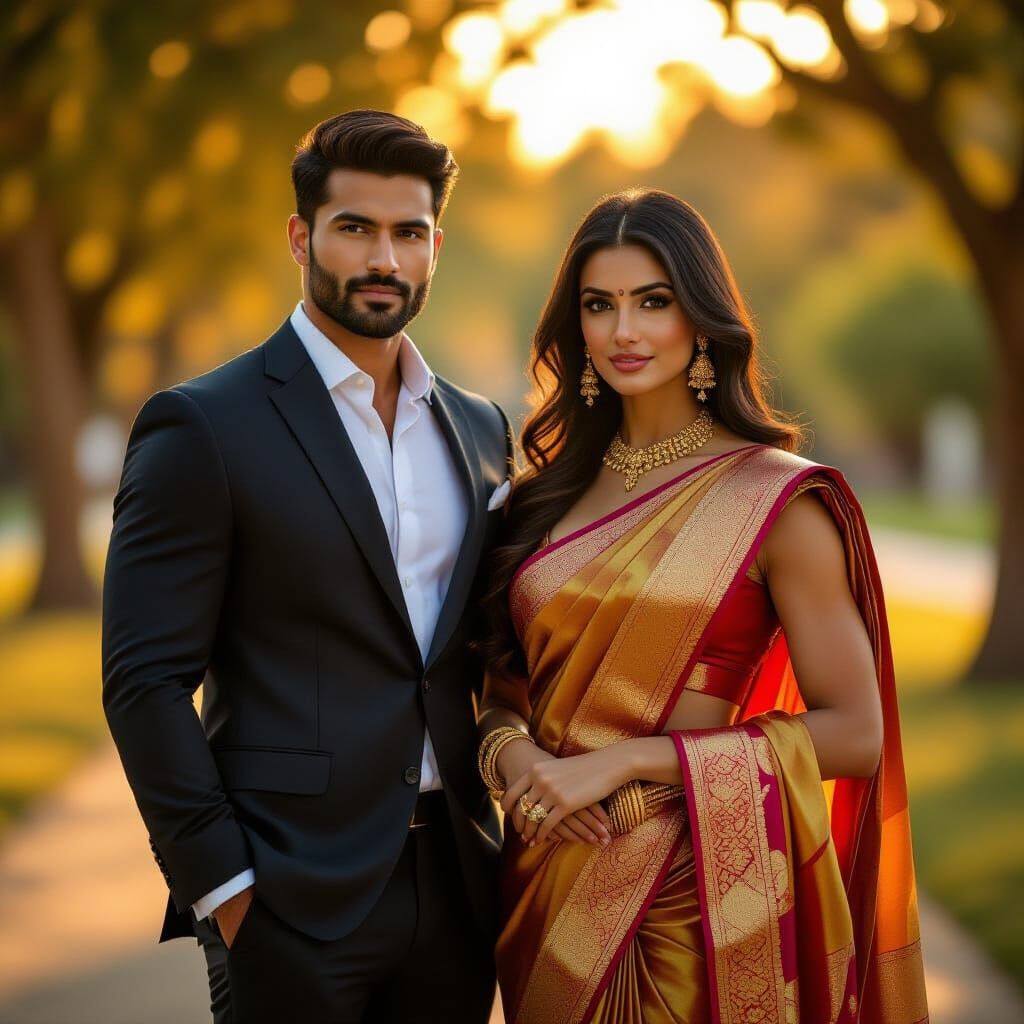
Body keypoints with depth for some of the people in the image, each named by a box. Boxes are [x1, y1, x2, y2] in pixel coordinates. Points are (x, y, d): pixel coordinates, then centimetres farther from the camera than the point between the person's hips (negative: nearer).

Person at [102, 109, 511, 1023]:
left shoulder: (480, 431, 11)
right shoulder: (202, 426, -7)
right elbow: (146, 681, -10)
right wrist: (223, 888, -13)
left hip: (455, 891, 5)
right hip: (292, 904, -5)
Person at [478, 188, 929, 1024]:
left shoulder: (778, 499, -9)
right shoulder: (552, 491, 6)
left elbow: (852, 734, -13)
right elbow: (504, 681, 12)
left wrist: (626, 761, -17)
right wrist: (512, 751, -11)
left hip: (695, 886, -5)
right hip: (551, 881, 5)